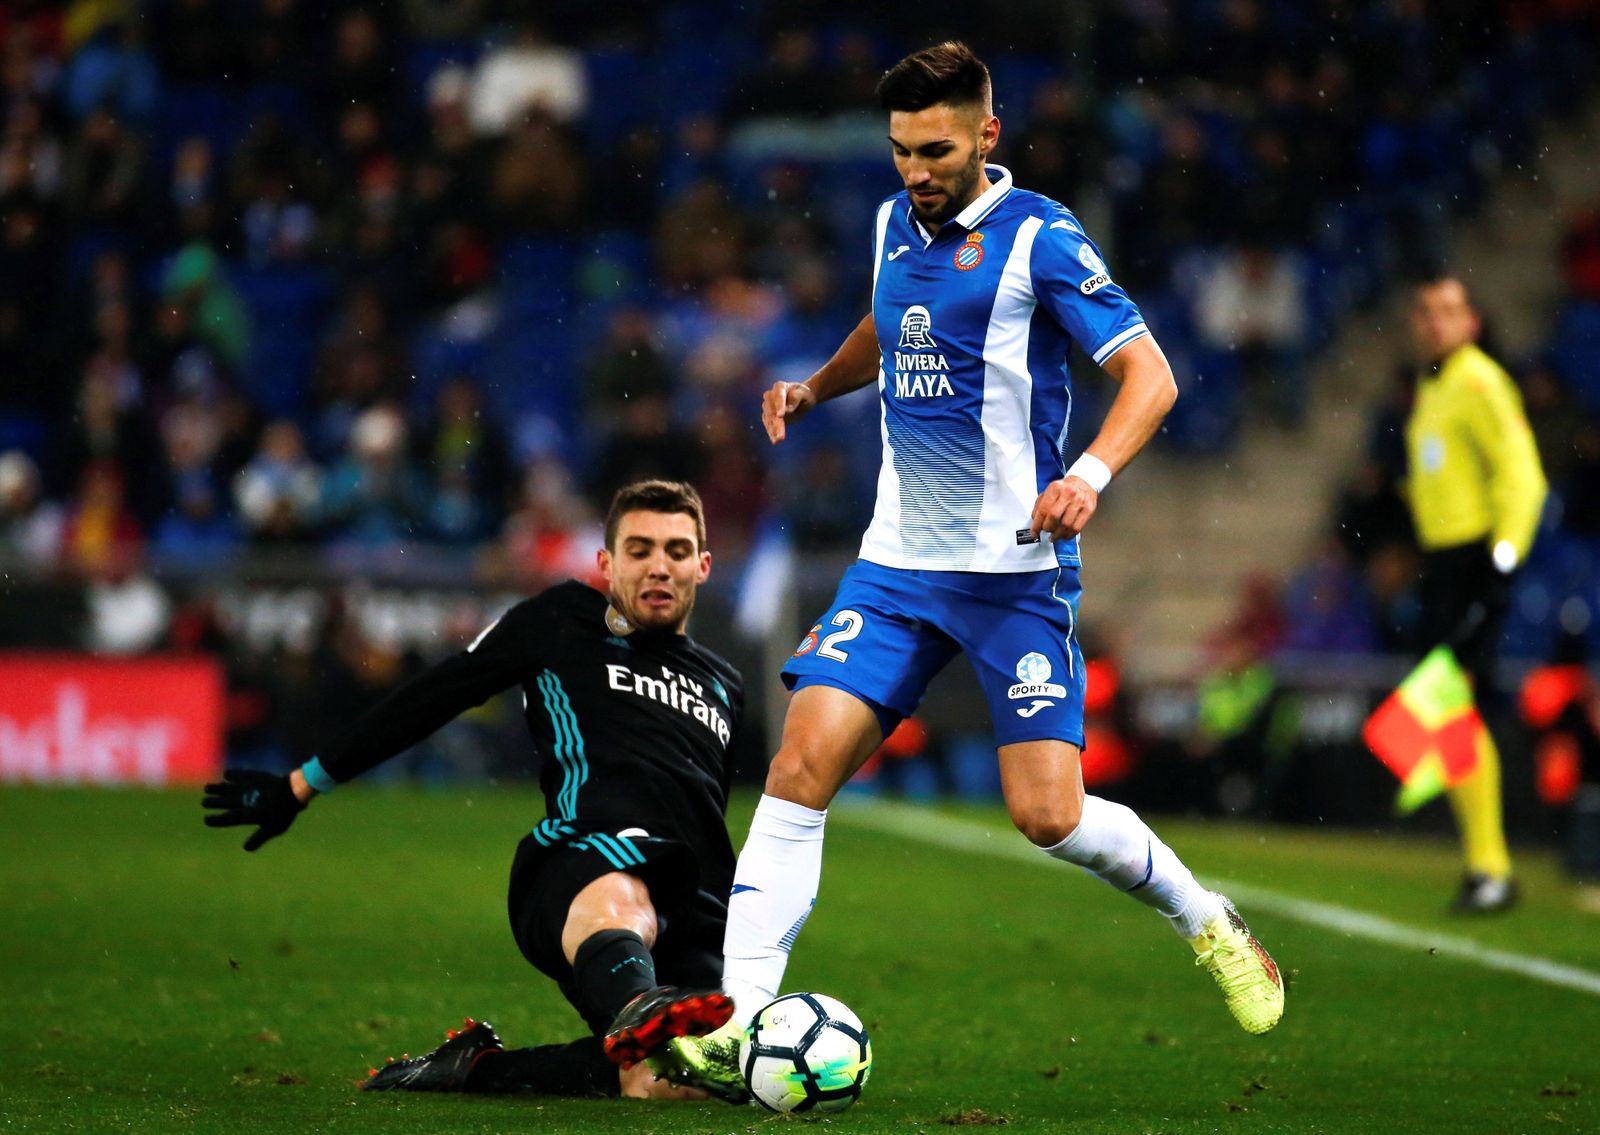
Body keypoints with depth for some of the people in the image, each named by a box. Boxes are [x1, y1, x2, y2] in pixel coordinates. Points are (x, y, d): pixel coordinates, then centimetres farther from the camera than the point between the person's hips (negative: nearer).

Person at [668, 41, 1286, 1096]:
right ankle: (733, 1018, -12)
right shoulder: (895, 224, 10)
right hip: (898, 562, 5)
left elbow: (1149, 374, -12)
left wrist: (1091, 474, -28)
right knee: (802, 767, -11)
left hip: (1016, 572, -5)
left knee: (1049, 815, -10)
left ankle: (1208, 921, 18)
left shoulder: (1040, 237, -10)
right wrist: (815, 385, 15)